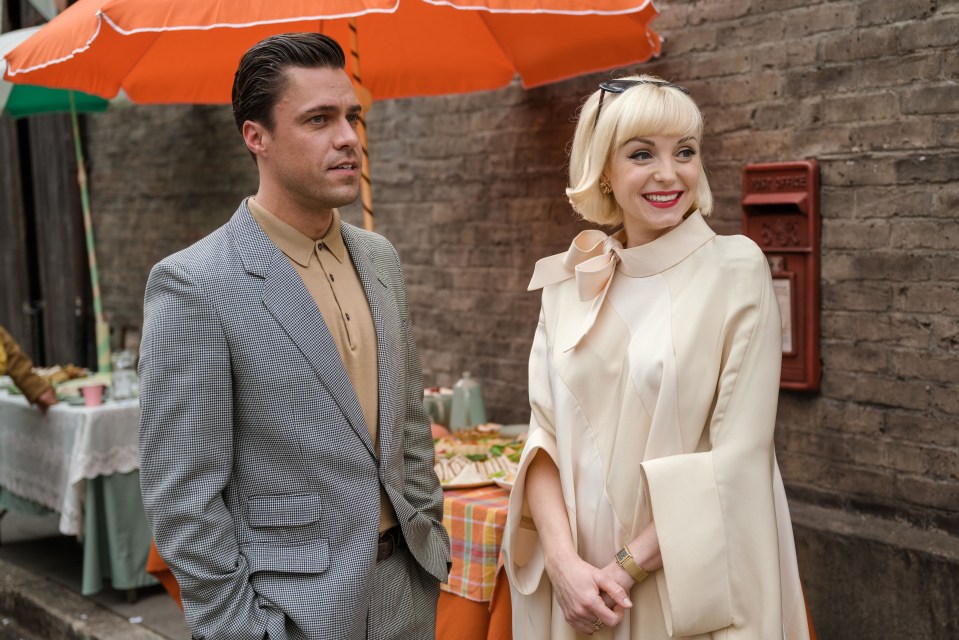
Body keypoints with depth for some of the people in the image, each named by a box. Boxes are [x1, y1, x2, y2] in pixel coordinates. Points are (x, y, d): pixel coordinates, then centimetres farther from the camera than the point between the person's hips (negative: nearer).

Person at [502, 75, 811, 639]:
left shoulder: (736, 269, -8)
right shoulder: (569, 280, 3)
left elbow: (738, 457, -13)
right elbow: (546, 434, -1)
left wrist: (627, 567, -15)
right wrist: (565, 561, -15)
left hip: (693, 586, -3)